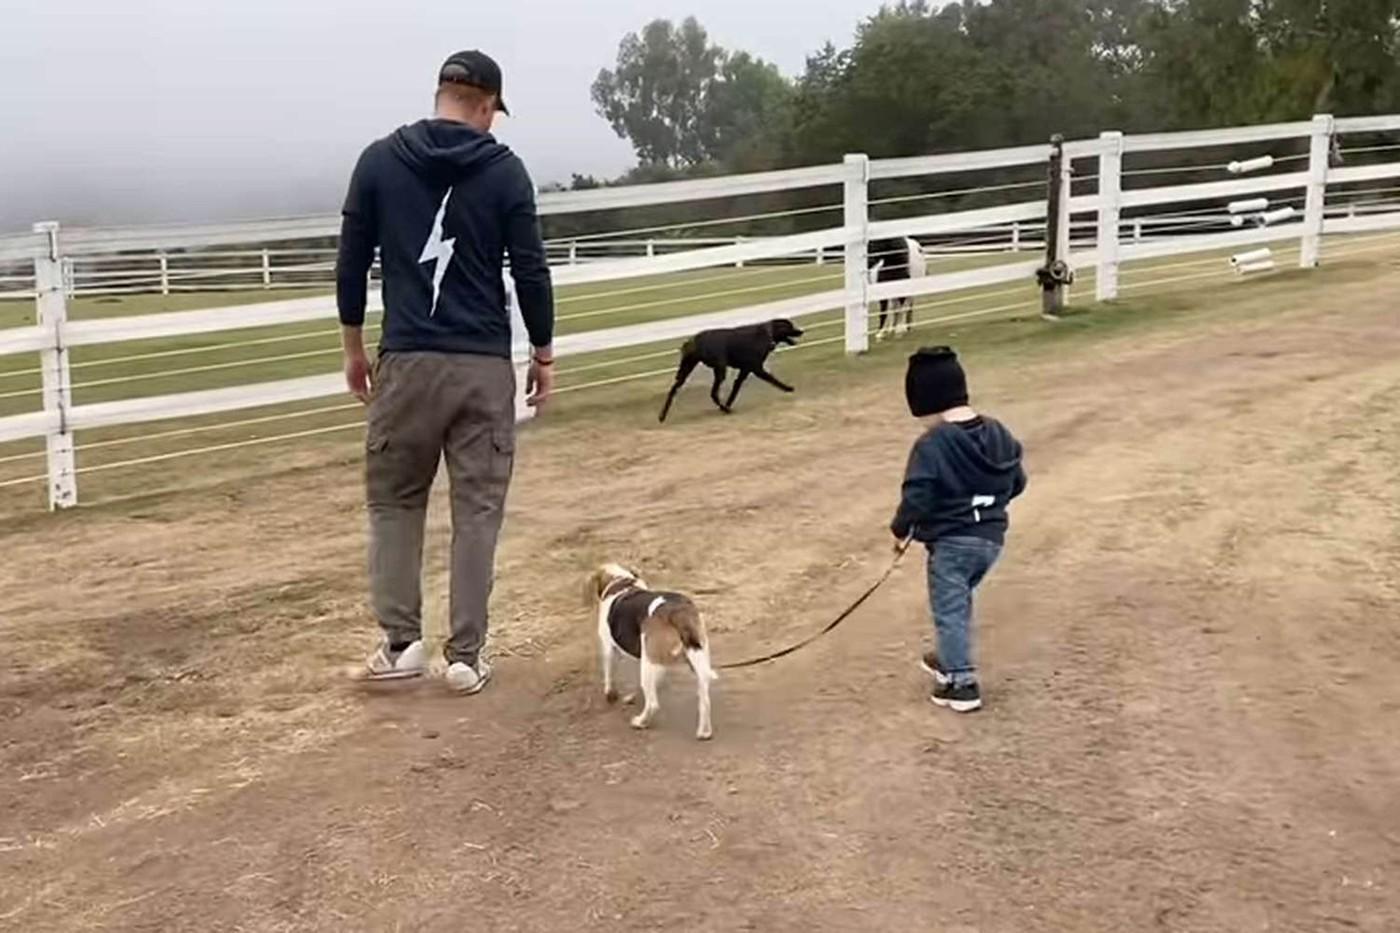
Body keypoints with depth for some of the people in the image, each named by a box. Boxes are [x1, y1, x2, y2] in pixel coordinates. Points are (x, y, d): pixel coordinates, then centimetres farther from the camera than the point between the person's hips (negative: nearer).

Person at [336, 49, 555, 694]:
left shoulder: (379, 161, 3)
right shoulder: (504, 169, -1)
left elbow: (351, 264, 5)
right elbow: (530, 271, -1)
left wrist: (353, 348, 16)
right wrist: (543, 354, 11)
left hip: (406, 360, 1)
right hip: (484, 365, -1)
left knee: (393, 500, 15)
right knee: (478, 510, 6)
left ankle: (400, 642, 10)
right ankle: (465, 657, 7)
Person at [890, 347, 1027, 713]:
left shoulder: (932, 445, -19)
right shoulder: (998, 434, 2)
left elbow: (916, 497, -21)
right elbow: (1017, 482, 11)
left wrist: (901, 529, -4)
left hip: (950, 542, -7)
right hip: (992, 538, 7)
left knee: (949, 610, 5)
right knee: (961, 601, 26)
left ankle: (961, 683, 6)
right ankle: (952, 660, 40)